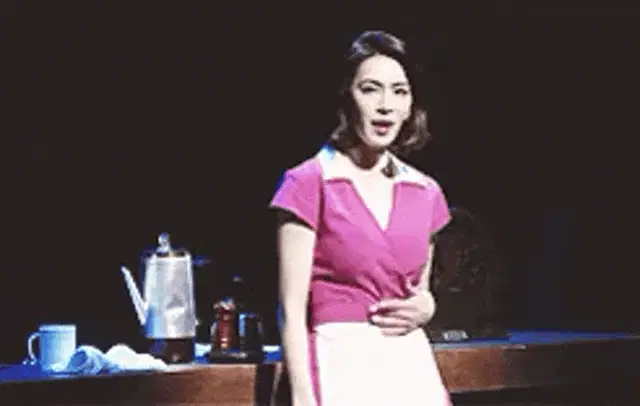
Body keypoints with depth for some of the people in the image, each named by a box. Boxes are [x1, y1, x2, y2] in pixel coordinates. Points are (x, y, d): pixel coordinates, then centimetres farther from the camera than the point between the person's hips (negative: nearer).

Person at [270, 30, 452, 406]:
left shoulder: (426, 192, 11)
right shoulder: (309, 184, -5)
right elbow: (293, 309, -7)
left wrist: (425, 308, 1)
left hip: (412, 368, 5)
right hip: (342, 365, -5)